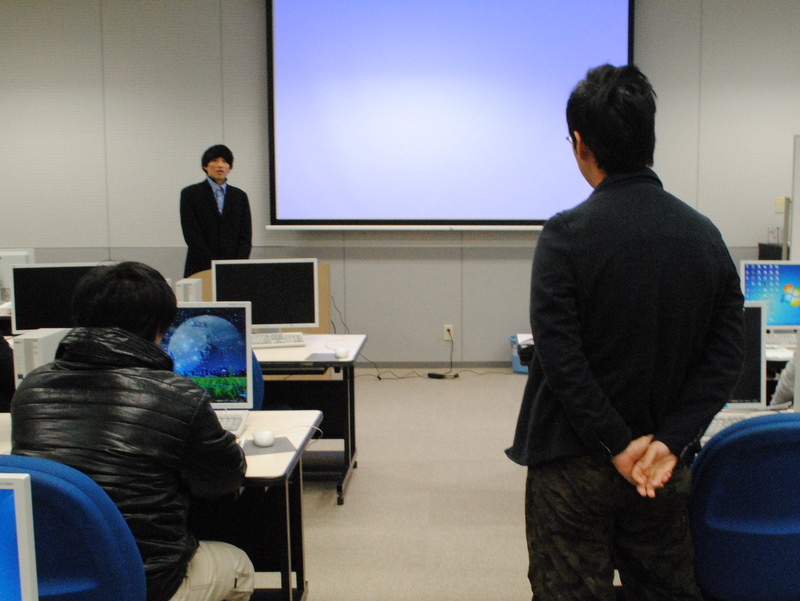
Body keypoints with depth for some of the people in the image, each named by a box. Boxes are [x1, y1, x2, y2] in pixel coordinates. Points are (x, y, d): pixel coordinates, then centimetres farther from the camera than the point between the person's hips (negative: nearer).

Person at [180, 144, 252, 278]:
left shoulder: (240, 196, 12)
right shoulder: (190, 193, 3)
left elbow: (246, 236, 8)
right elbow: (192, 235, -5)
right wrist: (213, 266, -12)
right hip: (200, 270, -2)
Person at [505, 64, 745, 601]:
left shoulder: (566, 235, -14)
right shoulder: (705, 235, 1)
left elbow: (559, 357, -18)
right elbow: (726, 356, -3)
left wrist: (619, 445, -12)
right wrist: (669, 441, -8)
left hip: (575, 462, -4)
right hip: (668, 467, 5)